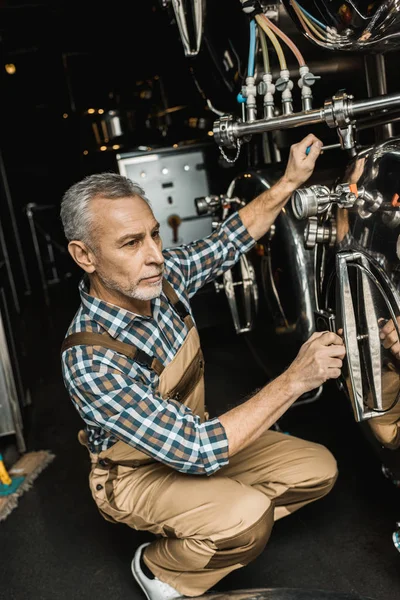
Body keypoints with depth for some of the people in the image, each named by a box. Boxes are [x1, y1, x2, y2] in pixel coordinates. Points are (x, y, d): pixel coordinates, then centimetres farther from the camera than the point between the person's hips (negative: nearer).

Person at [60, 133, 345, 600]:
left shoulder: (162, 275, -16)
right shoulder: (90, 363, -35)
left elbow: (230, 239, 3)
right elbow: (197, 452, -36)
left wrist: (291, 180, -1)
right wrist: (294, 380, -34)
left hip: (190, 436, 7)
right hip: (134, 473, -7)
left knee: (318, 469, -1)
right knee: (246, 517, -32)